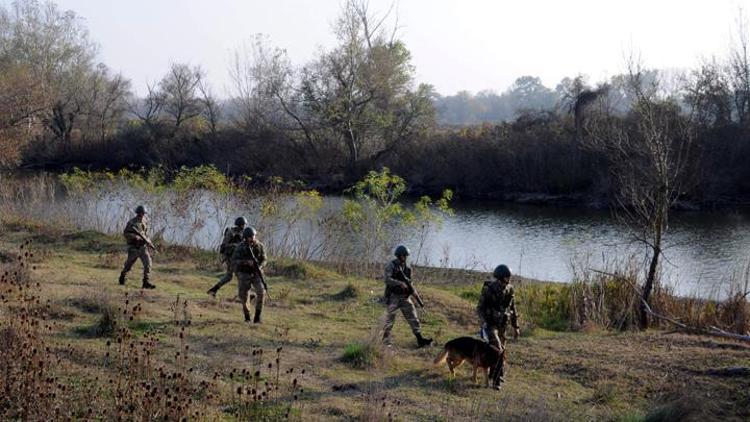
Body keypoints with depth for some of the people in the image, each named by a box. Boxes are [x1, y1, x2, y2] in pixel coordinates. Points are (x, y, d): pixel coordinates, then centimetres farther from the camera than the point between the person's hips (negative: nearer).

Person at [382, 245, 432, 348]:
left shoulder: (407, 268, 10)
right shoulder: (391, 266, -8)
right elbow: (387, 280, -20)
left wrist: (411, 288, -4)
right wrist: (400, 283, -30)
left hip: (405, 297, 5)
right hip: (393, 297, -5)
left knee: (413, 317, -3)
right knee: (389, 320, 0)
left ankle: (420, 340, -6)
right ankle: (385, 340, 13)